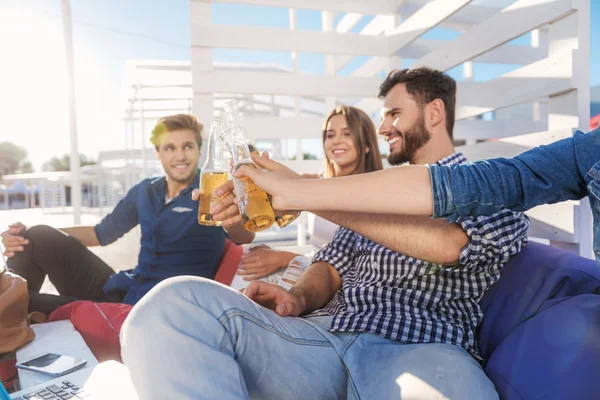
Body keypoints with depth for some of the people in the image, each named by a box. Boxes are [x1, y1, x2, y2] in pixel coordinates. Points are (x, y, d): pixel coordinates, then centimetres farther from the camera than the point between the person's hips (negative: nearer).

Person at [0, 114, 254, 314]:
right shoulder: (145, 191, 9)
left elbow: (244, 237, -30)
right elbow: (102, 233, 20)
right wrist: (28, 234, 7)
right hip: (123, 291, 6)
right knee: (39, 238, -4)